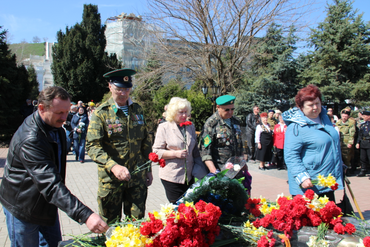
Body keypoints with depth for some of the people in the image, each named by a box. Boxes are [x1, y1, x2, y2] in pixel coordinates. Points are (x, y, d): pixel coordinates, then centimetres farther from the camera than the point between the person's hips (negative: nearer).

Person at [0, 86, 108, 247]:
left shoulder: (56, 127, -2)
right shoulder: (30, 140, -33)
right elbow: (50, 185, -41)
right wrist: (84, 215, -48)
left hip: (46, 203, 8)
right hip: (23, 207, -8)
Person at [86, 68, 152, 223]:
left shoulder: (137, 110, 9)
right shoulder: (100, 113, -6)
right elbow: (92, 146, -15)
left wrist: (148, 169, 13)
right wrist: (113, 166, -29)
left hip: (137, 177, 3)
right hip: (110, 178, -3)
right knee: (110, 226, 10)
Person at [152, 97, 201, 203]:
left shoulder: (190, 127, 11)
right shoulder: (164, 127, -4)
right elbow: (156, 152, -7)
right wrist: (175, 153, -16)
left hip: (189, 176, 5)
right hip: (171, 178, -4)